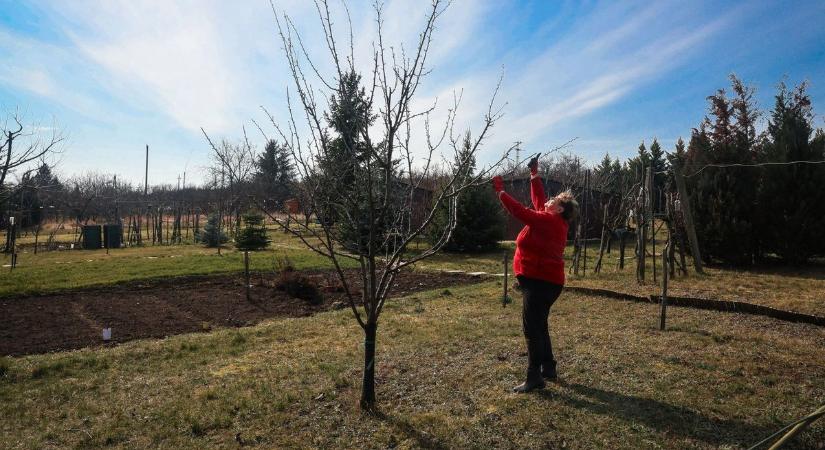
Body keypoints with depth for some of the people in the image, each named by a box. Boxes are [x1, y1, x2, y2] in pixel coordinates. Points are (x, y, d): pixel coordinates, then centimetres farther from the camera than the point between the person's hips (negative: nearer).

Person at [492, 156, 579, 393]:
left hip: (541, 281, -10)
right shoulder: (554, 221, 11)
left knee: (532, 327, -8)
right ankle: (548, 368, 29)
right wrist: (534, 175, 22)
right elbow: (538, 200, 20)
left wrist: (501, 191, -12)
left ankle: (534, 377, -4)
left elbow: (520, 212, -20)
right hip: (546, 280, 10)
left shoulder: (549, 221, -16)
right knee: (539, 325, 19)